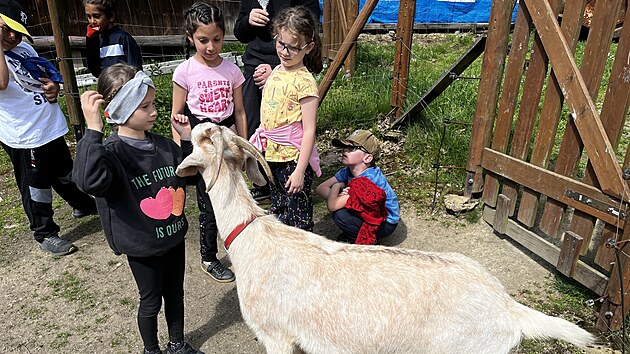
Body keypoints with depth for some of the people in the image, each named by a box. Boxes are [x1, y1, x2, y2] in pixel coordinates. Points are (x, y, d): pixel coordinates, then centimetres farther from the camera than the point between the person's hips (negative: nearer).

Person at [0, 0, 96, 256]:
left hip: (51, 127, 7)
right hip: (24, 137, -7)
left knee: (66, 173, 26)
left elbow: (44, 75, 22)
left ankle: (83, 205, 48)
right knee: (35, 187, 8)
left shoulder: (23, 47, 8)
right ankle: (45, 234, 24)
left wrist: (53, 87, -1)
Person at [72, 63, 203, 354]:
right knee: (151, 302, 16)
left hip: (174, 235, 6)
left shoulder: (163, 145, -3)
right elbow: (90, 181, -42)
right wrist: (93, 129, -43)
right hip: (142, 247, -6)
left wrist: (187, 137, -3)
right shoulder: (110, 152, -21)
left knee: (175, 293, 23)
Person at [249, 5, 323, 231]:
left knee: (297, 216, 6)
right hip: (271, 155, 8)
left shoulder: (305, 82, -18)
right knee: (277, 208, 24)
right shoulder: (276, 72, 6)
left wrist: (300, 170, -20)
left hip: (294, 159, -8)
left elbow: (309, 130, -19)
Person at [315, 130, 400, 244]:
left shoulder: (368, 181, -33)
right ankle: (353, 235, 12)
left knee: (340, 215, -26)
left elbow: (331, 206, -36)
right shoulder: (349, 171, -8)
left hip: (386, 224, -8)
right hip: (372, 213, 8)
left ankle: (367, 241, 1)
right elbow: (320, 189, -8)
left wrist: (336, 187, -17)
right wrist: (339, 196, -26)